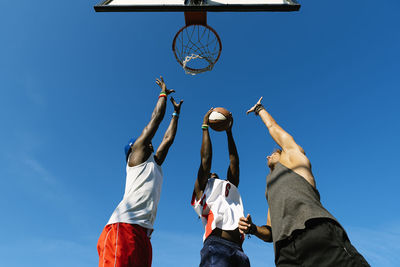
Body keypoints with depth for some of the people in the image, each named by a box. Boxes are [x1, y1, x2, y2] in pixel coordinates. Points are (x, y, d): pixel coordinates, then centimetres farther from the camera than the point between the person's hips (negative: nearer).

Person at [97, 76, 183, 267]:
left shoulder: (154, 164, 30)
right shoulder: (137, 154, 11)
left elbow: (168, 139, 38)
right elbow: (156, 118, 15)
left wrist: (176, 113, 47)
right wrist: (164, 92, 28)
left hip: (143, 232, 8)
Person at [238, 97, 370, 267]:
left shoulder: (293, 155, 27)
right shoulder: (271, 189, 39)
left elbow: (274, 128, 35)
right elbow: (271, 234, 35)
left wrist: (259, 109, 54)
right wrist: (253, 229, 13)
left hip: (317, 231, -5)